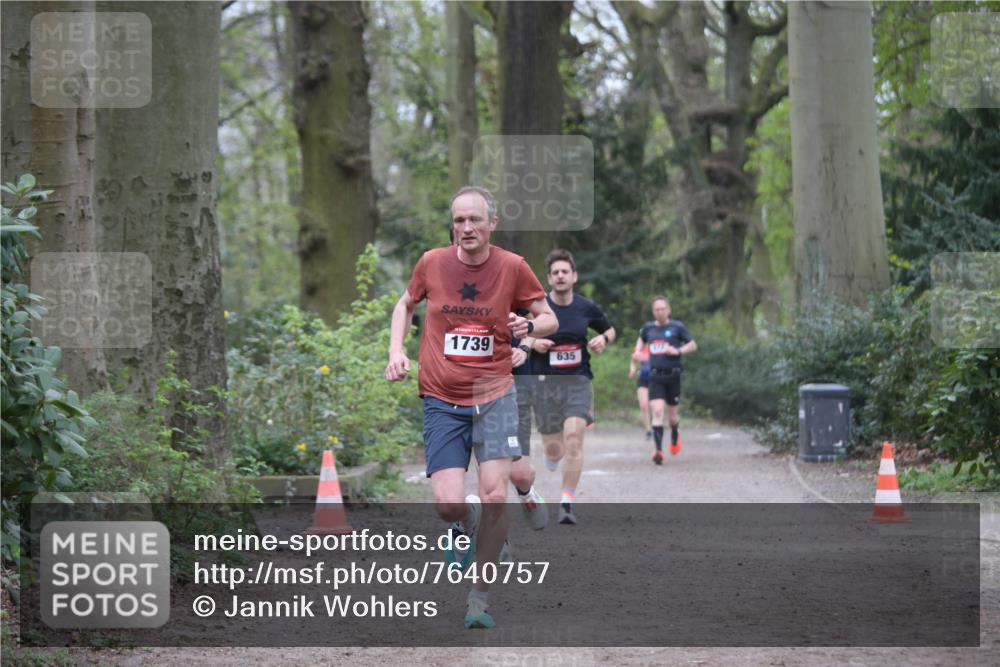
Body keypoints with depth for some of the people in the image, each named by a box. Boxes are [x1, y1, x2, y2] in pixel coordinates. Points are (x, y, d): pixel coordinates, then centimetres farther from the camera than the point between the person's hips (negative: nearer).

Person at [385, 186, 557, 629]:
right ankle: (466, 525, 28)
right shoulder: (432, 263, -1)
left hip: (494, 396, -1)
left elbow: (549, 318, 7)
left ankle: (480, 594, 3)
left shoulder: (512, 267, -4)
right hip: (442, 401, 1)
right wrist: (396, 351, 4)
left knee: (494, 497, -13)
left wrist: (530, 326, -16)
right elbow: (406, 304, 18)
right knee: (449, 505, -11)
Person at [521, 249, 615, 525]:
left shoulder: (587, 308, 2)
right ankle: (552, 455, 46)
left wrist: (603, 339, -3)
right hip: (545, 382, 0)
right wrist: (532, 342, -13)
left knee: (573, 437, -20)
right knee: (553, 449, 5)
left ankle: (567, 503, -13)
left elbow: (609, 330, 19)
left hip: (578, 381, 0)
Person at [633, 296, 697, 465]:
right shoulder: (648, 327, 7)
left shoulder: (677, 327, -2)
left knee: (672, 414, 10)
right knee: (656, 411, -15)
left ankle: (675, 436, 44)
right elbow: (641, 339, 28)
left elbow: (693, 345, 2)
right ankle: (658, 450, -18)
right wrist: (638, 350, 8)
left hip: (672, 375, -1)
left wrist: (678, 351, -15)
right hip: (655, 376, 1)